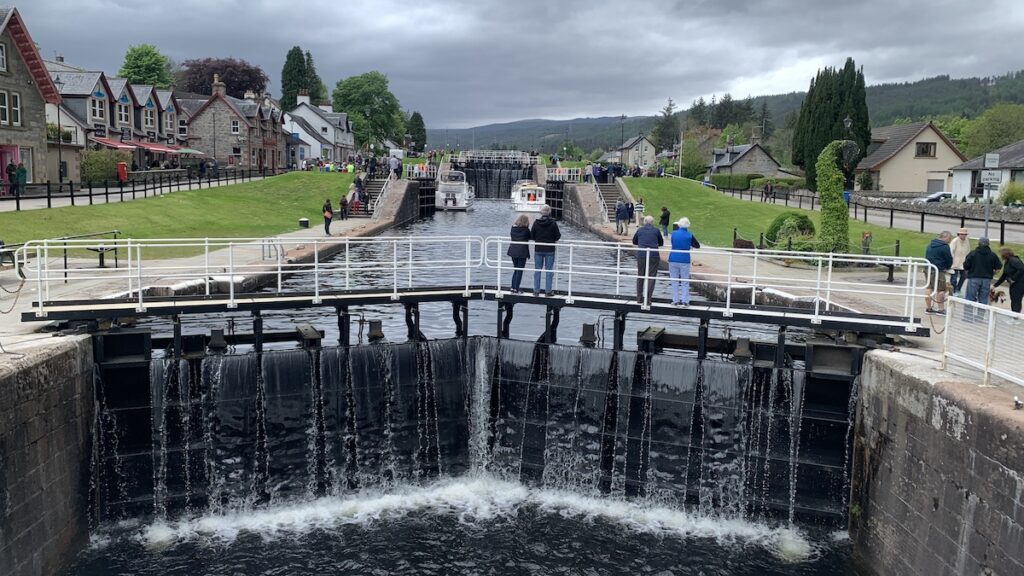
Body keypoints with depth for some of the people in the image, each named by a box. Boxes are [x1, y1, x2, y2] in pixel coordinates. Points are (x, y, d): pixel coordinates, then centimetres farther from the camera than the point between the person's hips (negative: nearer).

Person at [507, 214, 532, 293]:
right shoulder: (526, 230, -8)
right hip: (522, 252, -5)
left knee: (515, 270, 16)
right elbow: (530, 237, 4)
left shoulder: (513, 228, 4)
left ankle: (513, 287, 14)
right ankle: (516, 289, -1)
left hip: (513, 251, 5)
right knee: (520, 271, 2)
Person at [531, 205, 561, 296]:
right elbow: (558, 236, -5)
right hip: (550, 250, -2)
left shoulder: (536, 222, -6)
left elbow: (531, 235, 0)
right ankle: (548, 291, 6)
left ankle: (536, 290, 10)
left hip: (538, 249, 2)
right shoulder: (553, 223, -10)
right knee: (549, 270, 6)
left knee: (537, 270, 9)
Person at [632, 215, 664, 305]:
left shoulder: (639, 230, 7)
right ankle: (647, 300, -3)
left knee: (640, 277, 15)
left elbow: (634, 242, 18)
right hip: (654, 256, -2)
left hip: (641, 256, 2)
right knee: (651, 278, 1)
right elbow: (661, 243, 14)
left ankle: (639, 298, 19)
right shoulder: (656, 231, 3)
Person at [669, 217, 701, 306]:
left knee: (675, 281, 9)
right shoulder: (689, 235, -6)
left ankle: (676, 300, 9)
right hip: (684, 261, -1)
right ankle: (685, 301, 5)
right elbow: (697, 245, 5)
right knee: (685, 282, 7)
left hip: (673, 260, 1)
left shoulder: (674, 233, -2)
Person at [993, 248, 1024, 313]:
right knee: (1013, 301, 12)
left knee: (1016, 301, -8)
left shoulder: (1013, 260, -18)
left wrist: (1014, 279, -23)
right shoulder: (1007, 263, 12)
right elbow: (1004, 276, 18)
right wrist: (995, 285, 16)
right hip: (1014, 284, 10)